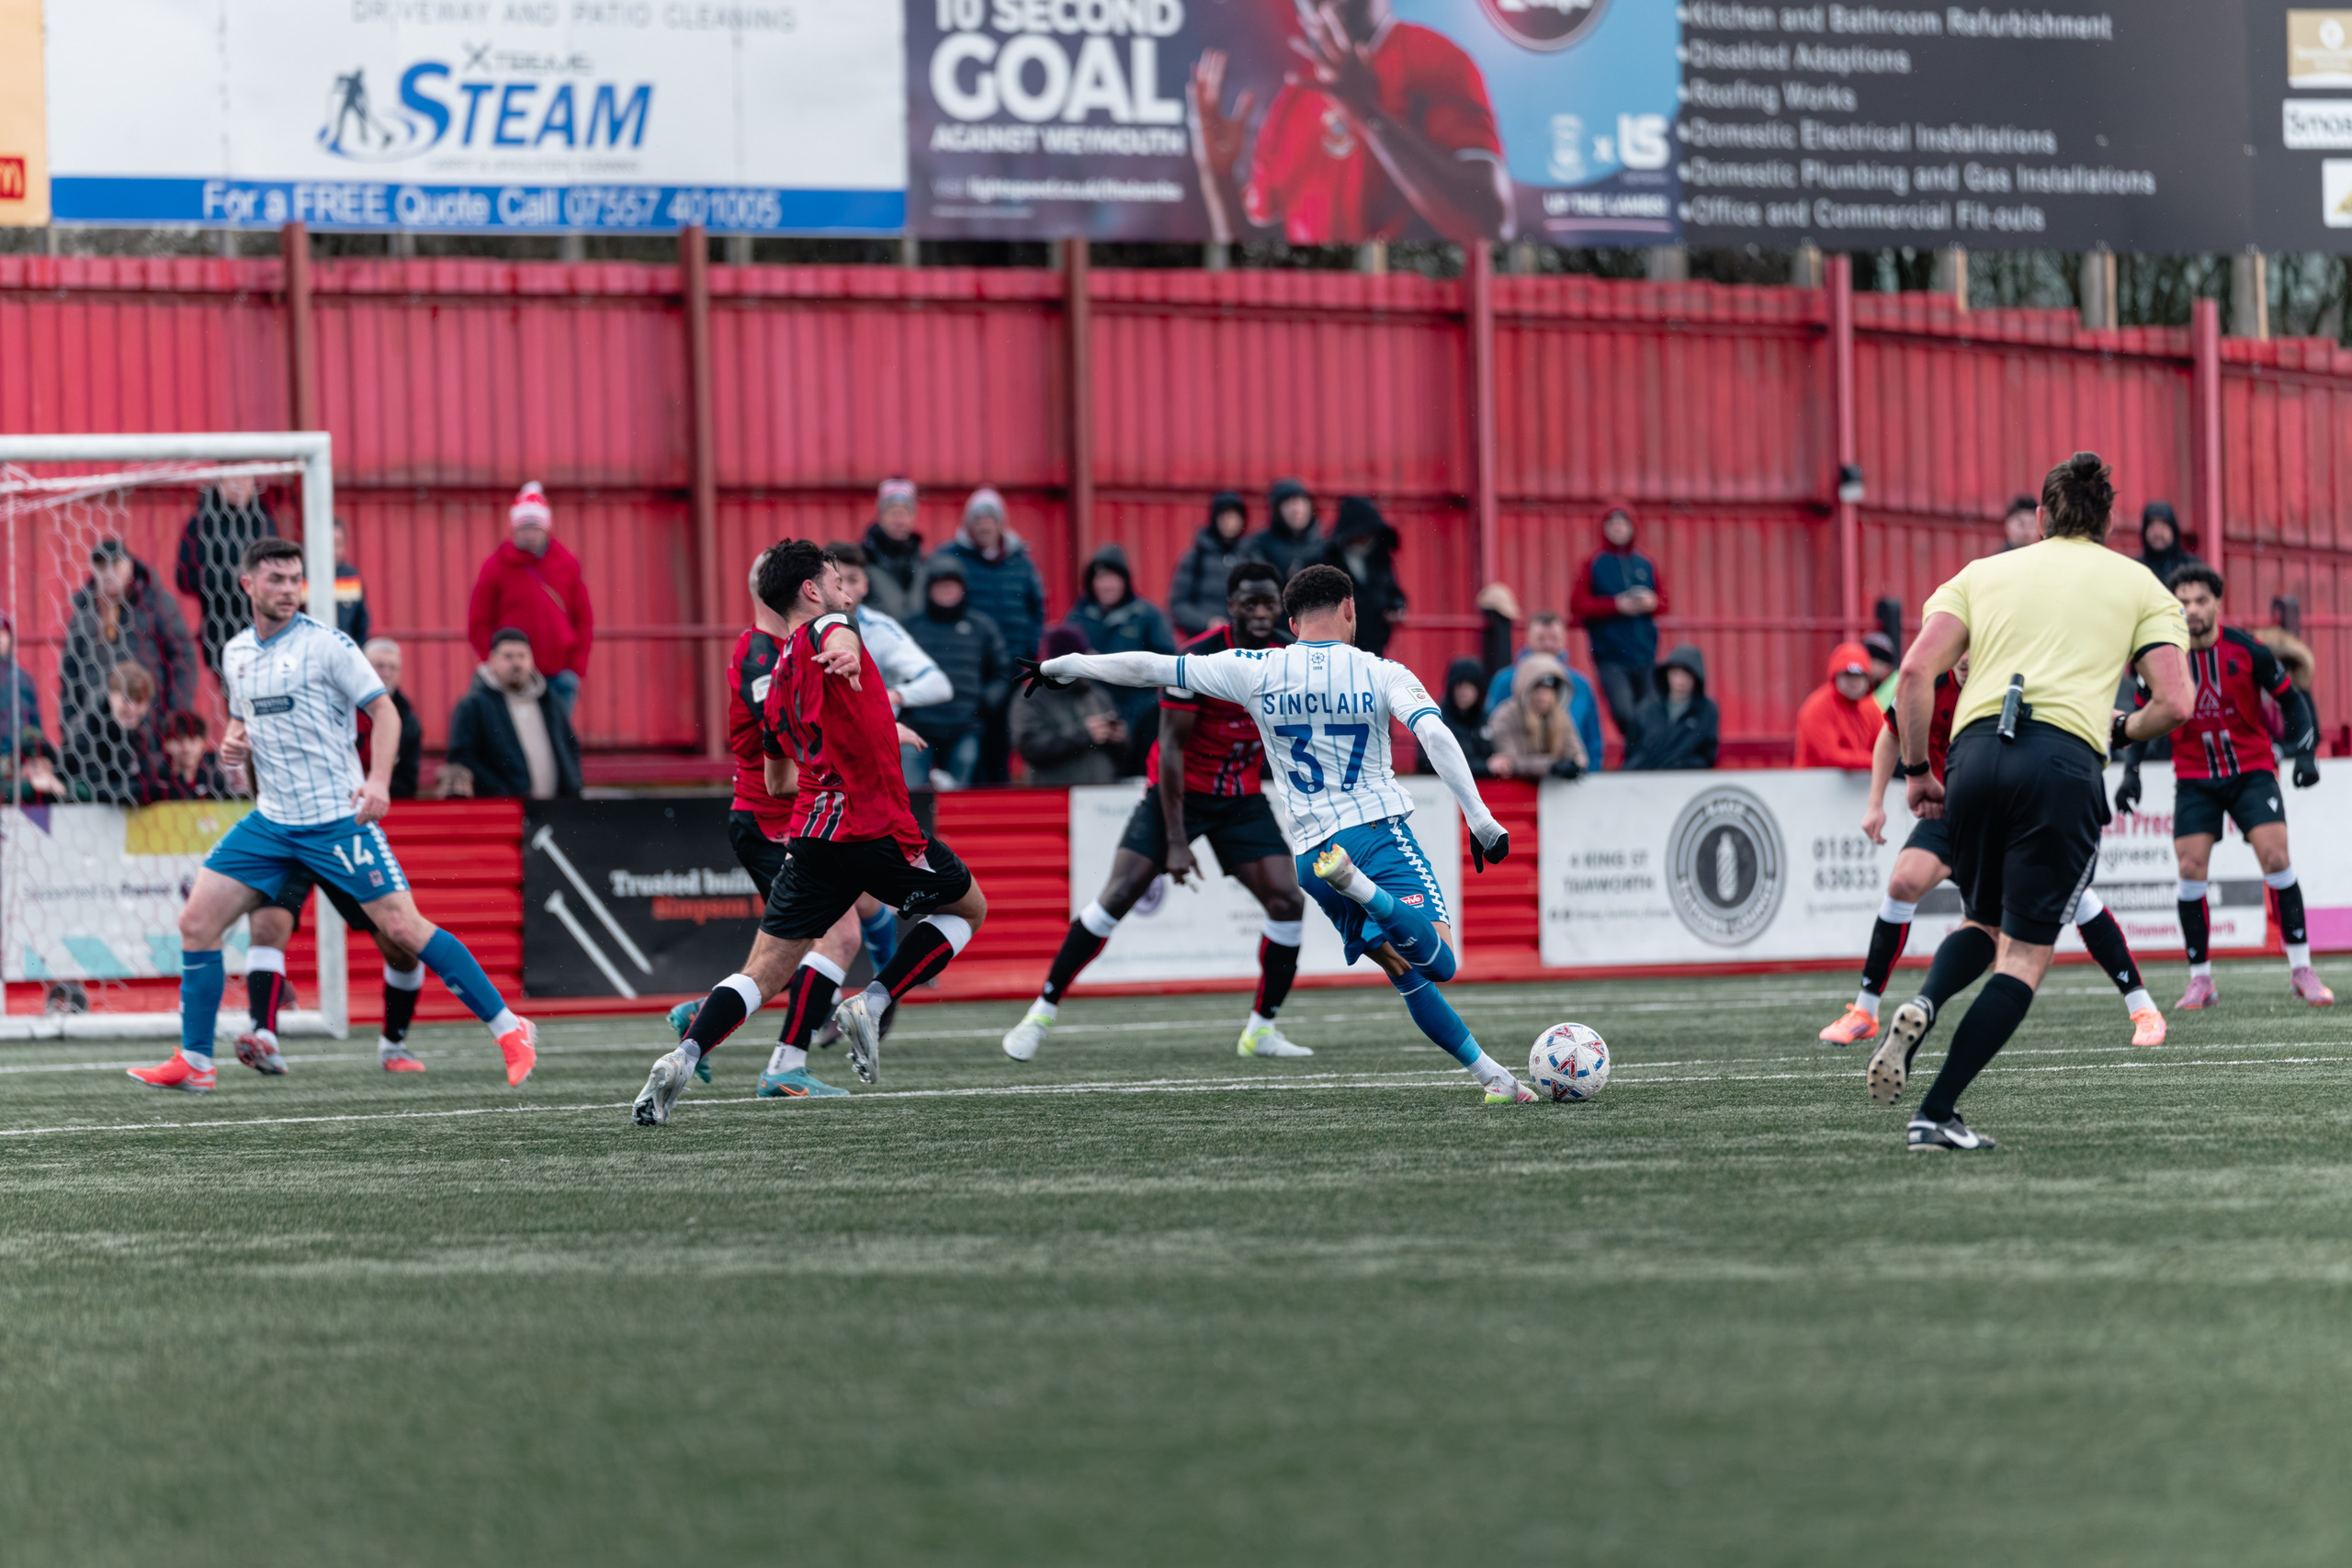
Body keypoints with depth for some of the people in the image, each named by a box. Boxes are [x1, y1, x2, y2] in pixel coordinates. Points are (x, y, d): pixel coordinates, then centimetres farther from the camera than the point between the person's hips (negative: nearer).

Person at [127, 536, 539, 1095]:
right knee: (196, 922, -2)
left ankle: (510, 1030, -3)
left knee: (404, 928, -12)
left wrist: (378, 780, -23)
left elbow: (385, 710, -8)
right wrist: (232, 745, 2)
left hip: (338, 817, -6)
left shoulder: (326, 644, -8)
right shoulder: (236, 652, 10)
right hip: (271, 820, 6)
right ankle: (193, 1063, 8)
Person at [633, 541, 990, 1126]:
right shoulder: (824, 631, -2)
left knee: (762, 972, 6)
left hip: (813, 832, 7)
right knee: (968, 907, 17)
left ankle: (682, 1060, -16)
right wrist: (848, 655, -55)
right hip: (878, 829, -7)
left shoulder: (777, 682, 19)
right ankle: (868, 1006, 3)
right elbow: (838, 633, -30)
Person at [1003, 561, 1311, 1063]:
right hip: (1177, 792, -5)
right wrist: (1176, 841, -22)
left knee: (1288, 902, -9)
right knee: (1119, 894, -15)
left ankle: (1261, 1030, 5)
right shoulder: (1197, 660, -22)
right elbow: (1171, 749, -19)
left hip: (1242, 797, 5)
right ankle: (1042, 1012, -6)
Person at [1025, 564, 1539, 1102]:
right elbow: (1436, 735, -14)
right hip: (1380, 831, -4)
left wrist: (1059, 667, 23)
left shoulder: (1255, 671, 7)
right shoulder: (1382, 674, 2)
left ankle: (1492, 1074, 6)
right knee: (1439, 962, -20)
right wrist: (1480, 819, -16)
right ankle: (1363, 889, -41)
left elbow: (1148, 667, 11)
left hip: (1310, 853, 4)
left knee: (1407, 976, 14)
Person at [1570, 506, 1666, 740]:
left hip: (1645, 655, 4)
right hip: (1611, 657, -4)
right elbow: (1578, 606, -7)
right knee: (1623, 714, -18)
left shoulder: (1644, 564, 11)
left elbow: (1663, 601, 17)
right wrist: (1616, 605, -15)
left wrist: (1652, 603, -6)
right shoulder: (1594, 565, 1)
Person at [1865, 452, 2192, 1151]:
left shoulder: (1984, 572, 20)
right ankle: (1936, 1114, -6)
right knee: (2025, 954, 4)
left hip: (1975, 753, 3)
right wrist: (2121, 731, 24)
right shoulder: (2138, 584, 16)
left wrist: (1916, 769, 14)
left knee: (1984, 921, 24)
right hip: (2064, 762, -3)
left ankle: (1922, 1005, -8)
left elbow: (1915, 671, 7)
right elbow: (2174, 702, 4)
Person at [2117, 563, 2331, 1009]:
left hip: (2251, 769, -1)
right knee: (2191, 869, -9)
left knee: (2276, 857, -15)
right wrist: (2131, 772, -5)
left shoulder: (2246, 651, -11)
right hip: (2195, 779, 1)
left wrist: (2305, 752, -10)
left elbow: (2291, 700, 2)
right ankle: (2200, 979, 3)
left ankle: (2301, 969, -6)